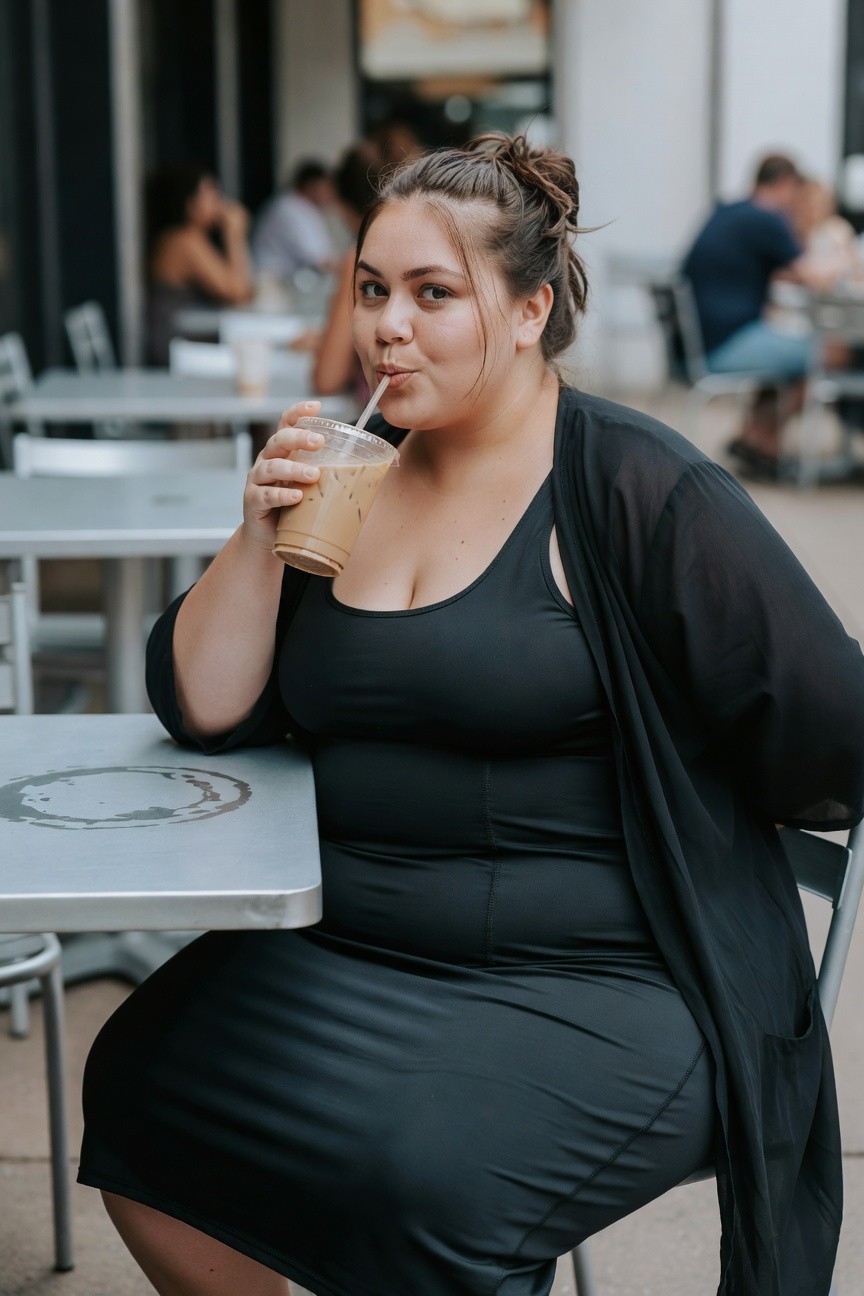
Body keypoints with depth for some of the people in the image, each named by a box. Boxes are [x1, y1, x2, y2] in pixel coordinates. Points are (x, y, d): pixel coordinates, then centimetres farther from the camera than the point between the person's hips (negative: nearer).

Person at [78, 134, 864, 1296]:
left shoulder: (647, 493, -10)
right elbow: (205, 710, 6)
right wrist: (258, 535, -8)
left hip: (599, 985, -6)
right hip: (341, 954, 6)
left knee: (417, 1172, -29)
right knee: (133, 1090, -12)